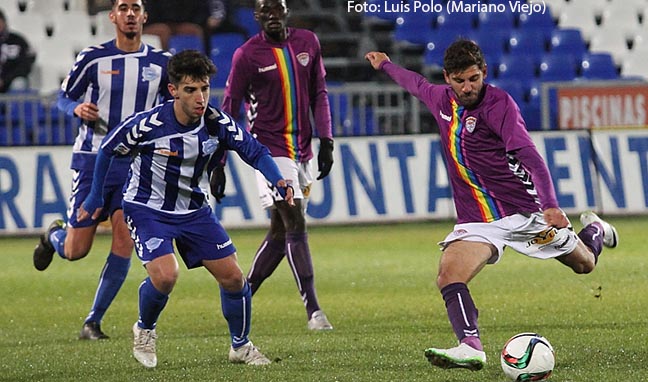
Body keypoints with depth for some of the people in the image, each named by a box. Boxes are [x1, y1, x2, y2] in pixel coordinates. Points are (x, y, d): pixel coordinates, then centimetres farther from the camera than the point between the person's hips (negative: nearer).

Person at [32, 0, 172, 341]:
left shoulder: (160, 63, 4)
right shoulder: (93, 58, -2)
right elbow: (64, 96, 7)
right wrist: (77, 109, -15)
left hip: (136, 164, 1)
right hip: (93, 160, -1)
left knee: (124, 242, -12)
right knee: (75, 251, -1)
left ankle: (93, 322, 1)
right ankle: (53, 235, 38)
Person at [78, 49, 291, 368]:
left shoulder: (217, 124, -14)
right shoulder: (148, 124, -24)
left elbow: (255, 152, -1)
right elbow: (107, 150, -7)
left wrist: (279, 182, -20)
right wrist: (95, 198, 1)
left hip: (194, 209, 5)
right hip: (147, 209, -4)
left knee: (232, 277, 0)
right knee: (165, 275, -25)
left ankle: (241, 346, 23)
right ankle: (145, 330, 6)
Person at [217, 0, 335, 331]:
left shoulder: (308, 42, 6)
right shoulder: (247, 55, -7)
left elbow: (318, 95, 14)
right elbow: (229, 111, -2)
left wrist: (325, 142, 6)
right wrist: (218, 164, -3)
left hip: (302, 151, 5)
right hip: (270, 150, -5)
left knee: (281, 232, 8)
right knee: (295, 225, -14)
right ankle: (313, 311, -17)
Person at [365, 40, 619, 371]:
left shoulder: (498, 104, -18)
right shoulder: (441, 99, 2)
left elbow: (528, 154, -29)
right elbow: (417, 84, 28)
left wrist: (550, 205, -41)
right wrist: (385, 65, 45)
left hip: (524, 213, -4)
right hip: (476, 221, 4)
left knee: (584, 263, 15)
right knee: (448, 276, -24)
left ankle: (594, 230, 50)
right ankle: (471, 347, -33)